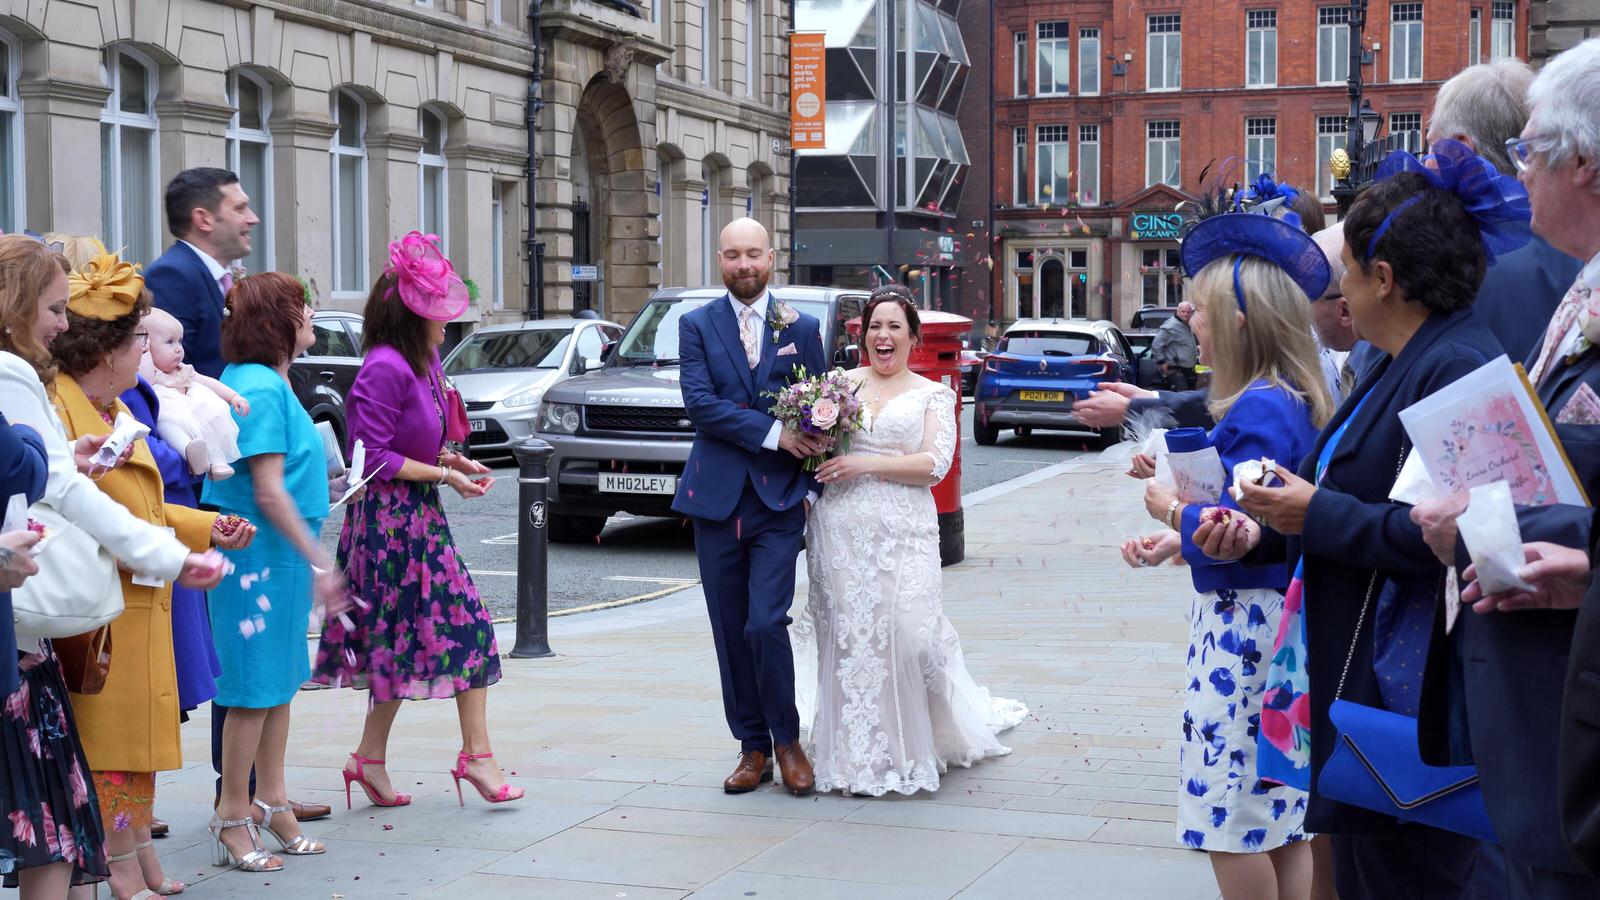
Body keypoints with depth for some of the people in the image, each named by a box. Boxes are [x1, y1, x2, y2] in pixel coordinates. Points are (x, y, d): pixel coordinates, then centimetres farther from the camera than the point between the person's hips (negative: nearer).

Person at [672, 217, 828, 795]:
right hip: (717, 498, 1)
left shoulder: (801, 328, 7)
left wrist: (814, 486, 2)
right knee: (730, 632, 6)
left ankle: (787, 740, 8)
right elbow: (698, 403, -8)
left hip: (780, 498, -1)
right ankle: (753, 747, 18)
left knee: (767, 623, -11)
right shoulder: (696, 325, 5)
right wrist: (772, 433, -14)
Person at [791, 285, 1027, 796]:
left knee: (907, 630, -12)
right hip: (839, 530, 2)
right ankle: (854, 754, 9)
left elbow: (934, 464, -4)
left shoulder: (933, 395, 8)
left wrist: (865, 464, -12)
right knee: (845, 635, -1)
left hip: (901, 530, -2)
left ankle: (909, 751, 12)